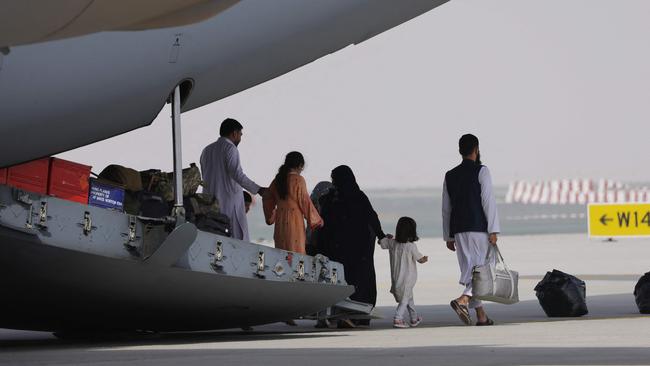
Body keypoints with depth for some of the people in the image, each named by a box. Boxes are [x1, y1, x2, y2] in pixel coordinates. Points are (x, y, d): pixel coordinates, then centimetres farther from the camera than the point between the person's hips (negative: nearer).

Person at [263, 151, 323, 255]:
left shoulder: (278, 179, 10)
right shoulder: (298, 179, -8)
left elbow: (267, 199, 17)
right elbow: (305, 201, -8)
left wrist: (270, 217, 31)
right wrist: (316, 220, 1)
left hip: (280, 220, 6)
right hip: (295, 219, -6)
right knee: (296, 252, -6)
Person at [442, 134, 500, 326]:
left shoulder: (450, 175, 12)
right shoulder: (481, 171, -5)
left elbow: (446, 208, 14)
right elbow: (488, 202, -11)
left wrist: (449, 236, 18)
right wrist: (493, 231, -12)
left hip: (459, 231, 6)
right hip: (479, 228, -6)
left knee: (470, 269, 9)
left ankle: (481, 316, 9)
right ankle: (463, 299, -27)